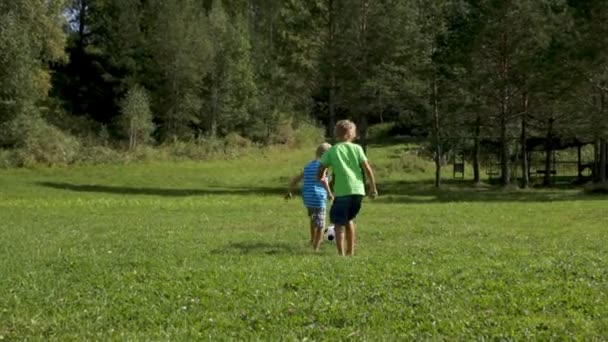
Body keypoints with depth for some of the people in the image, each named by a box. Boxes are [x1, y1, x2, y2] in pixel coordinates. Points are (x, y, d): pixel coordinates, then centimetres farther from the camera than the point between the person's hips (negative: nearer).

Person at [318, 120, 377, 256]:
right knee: (349, 219, 23)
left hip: (342, 191, -4)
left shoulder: (332, 151, 4)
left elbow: (321, 170, 2)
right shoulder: (357, 148, 9)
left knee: (339, 223, 2)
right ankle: (350, 250, 25)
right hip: (358, 190, 4)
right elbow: (367, 169, 3)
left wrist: (320, 177, 24)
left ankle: (341, 253, -9)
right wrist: (373, 187, 9)